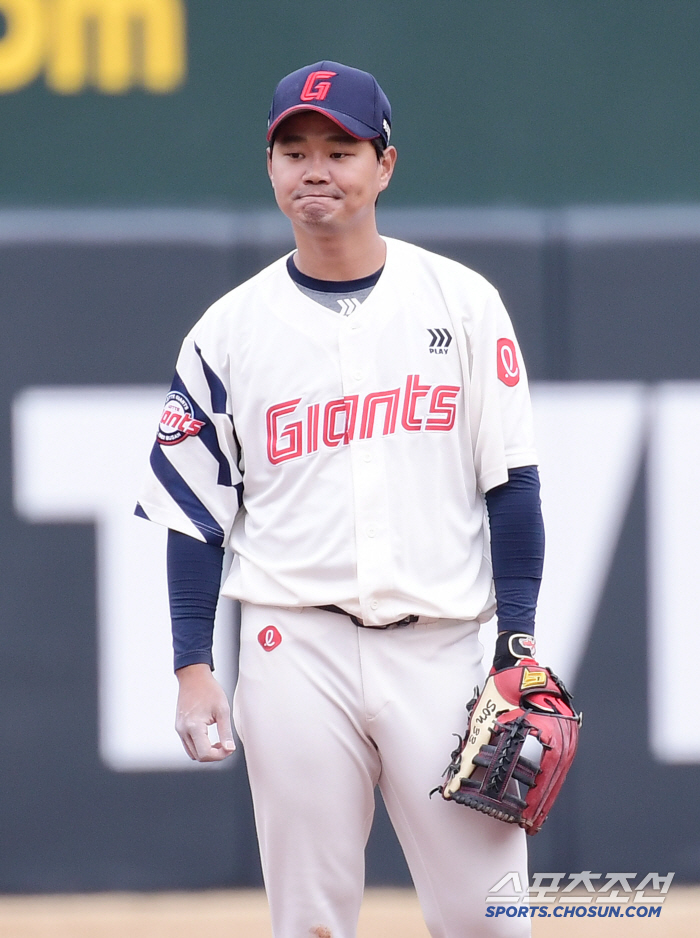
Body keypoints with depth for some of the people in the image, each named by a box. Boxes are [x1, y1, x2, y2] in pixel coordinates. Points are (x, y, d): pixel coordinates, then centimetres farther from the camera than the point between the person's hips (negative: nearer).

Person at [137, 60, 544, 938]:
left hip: (438, 646, -1)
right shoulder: (229, 330, 6)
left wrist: (517, 650, -4)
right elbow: (196, 513, 8)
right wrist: (192, 668, 0)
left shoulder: (463, 303, 4)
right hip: (293, 651, 1)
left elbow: (510, 485, 2)